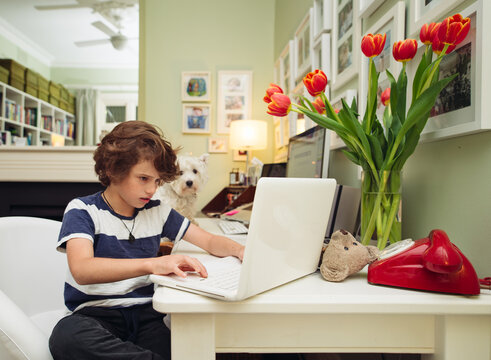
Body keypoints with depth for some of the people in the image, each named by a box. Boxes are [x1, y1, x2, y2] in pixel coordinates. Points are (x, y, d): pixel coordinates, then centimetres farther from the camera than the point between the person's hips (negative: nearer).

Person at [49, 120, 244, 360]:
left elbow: (210, 242, 13)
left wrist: (240, 250, -10)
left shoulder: (157, 212, 10)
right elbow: (82, 271, -23)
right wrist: (152, 264, -37)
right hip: (96, 313, 0)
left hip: (144, 314, 1)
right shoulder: (83, 211, -4)